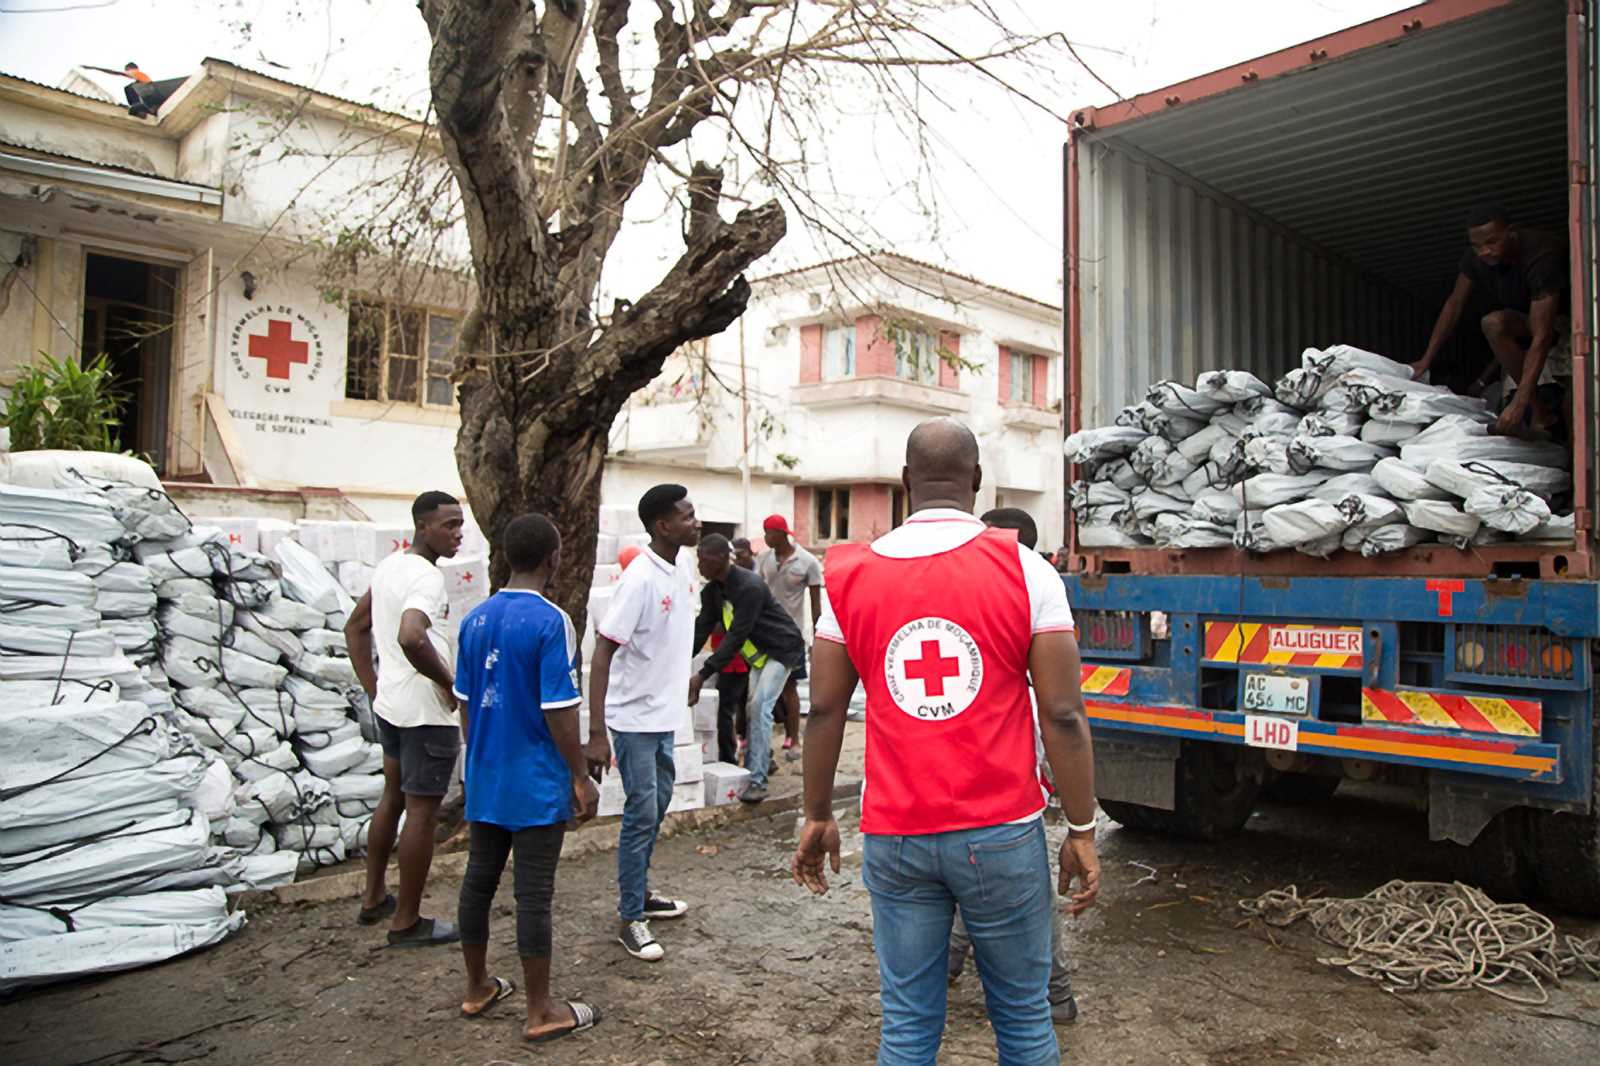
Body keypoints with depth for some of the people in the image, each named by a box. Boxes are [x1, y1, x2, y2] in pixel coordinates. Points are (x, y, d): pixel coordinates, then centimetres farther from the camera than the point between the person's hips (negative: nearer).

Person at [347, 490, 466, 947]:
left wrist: (373, 688, 16)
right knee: (422, 811, 2)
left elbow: (356, 627, 18)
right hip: (427, 712, -10)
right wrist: (450, 682, -22)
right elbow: (411, 637, -38)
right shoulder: (426, 576, -20)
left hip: (389, 705, 10)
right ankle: (407, 922, 13)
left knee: (393, 798, 22)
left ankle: (374, 898, 36)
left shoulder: (389, 565, 9)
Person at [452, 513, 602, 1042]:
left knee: (479, 880, 17)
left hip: (484, 778, 7)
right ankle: (540, 1012, 15)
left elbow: (464, 701, 10)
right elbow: (560, 710, -18)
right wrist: (581, 777, -9)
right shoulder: (551, 621, -17)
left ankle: (477, 987, 34)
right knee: (533, 894, 2)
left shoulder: (475, 618, 3)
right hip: (537, 783, -7)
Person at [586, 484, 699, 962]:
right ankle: (630, 919, 14)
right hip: (635, 717, -9)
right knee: (642, 813, -1)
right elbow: (602, 655, -25)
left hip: (664, 713, 9)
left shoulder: (681, 569, 1)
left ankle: (640, 893, 35)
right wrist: (596, 735, -28)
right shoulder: (640, 580, -25)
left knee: (658, 803, 19)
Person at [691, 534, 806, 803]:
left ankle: (757, 781, -17)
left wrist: (703, 675, -34)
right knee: (751, 709, 10)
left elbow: (737, 636, -33)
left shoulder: (749, 587, -30)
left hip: (782, 648, -9)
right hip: (759, 652, 9)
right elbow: (701, 629, -4)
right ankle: (750, 768, 21)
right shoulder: (712, 591, -3)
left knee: (760, 707, -18)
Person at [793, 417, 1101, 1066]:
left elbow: (824, 709, 4)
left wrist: (817, 817, 14)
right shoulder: (1024, 569, -6)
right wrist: (1081, 830, 2)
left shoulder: (849, 575, 1)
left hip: (894, 836, 2)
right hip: (1002, 833, -1)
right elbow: (1062, 714, -7)